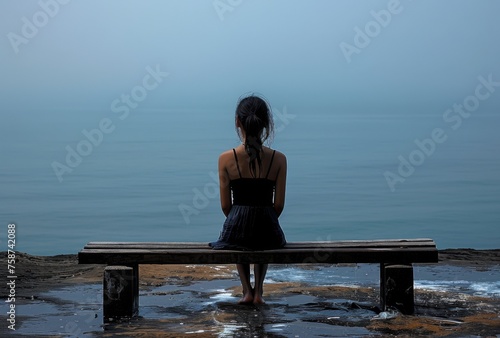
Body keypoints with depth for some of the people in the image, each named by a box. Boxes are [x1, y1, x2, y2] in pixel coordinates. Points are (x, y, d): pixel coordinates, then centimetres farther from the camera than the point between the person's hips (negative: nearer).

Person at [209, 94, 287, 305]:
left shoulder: (226, 159, -8)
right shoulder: (278, 159, -6)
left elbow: (225, 205, -1)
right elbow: (279, 205, -1)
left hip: (236, 229, 0)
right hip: (269, 230, 1)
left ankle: (247, 290, 26)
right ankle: (258, 291, 29)